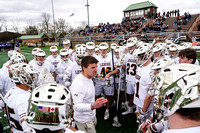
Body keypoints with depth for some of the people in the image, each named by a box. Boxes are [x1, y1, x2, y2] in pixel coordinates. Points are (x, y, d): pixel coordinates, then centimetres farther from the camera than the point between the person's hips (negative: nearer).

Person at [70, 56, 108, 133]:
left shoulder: (89, 79, 3)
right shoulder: (78, 84, -29)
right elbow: (77, 106, -35)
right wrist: (93, 106, -47)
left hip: (92, 116, 9)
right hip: (84, 121, -9)